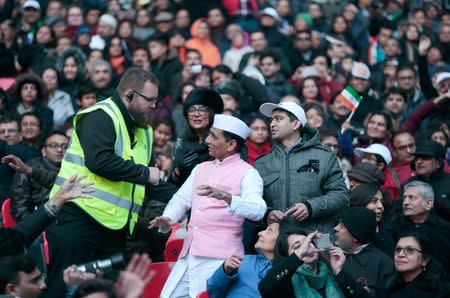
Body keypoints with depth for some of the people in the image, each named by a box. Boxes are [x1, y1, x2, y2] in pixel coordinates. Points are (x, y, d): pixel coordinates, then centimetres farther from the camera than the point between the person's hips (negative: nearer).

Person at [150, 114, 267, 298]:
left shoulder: (247, 174, -3)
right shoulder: (201, 168, 20)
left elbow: (258, 210, -18)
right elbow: (182, 199, 17)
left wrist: (226, 197, -35)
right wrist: (168, 218, -4)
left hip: (219, 259, -6)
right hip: (189, 256, 6)